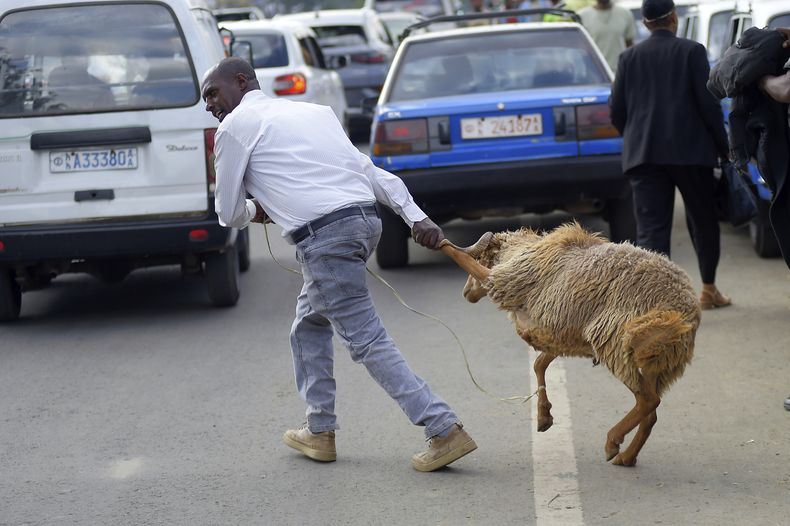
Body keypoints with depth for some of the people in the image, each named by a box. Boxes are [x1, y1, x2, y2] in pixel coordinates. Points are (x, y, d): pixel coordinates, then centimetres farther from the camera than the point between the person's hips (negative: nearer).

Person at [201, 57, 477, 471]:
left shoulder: (235, 126, 6)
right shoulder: (313, 111, 26)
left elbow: (229, 213, 9)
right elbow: (371, 171, 18)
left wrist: (260, 213, 32)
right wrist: (416, 218, 11)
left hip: (324, 235, -8)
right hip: (366, 218, 8)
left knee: (366, 340, -7)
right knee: (309, 326, 24)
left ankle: (445, 430, -14)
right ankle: (320, 431, 27)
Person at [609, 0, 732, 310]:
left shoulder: (629, 58, 8)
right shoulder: (692, 51, -1)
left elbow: (617, 111, 7)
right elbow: (708, 104, -6)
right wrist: (724, 147, 3)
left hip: (643, 154, 2)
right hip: (691, 150, -2)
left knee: (650, 229, -4)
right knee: (703, 220, 17)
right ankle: (709, 289, 28)